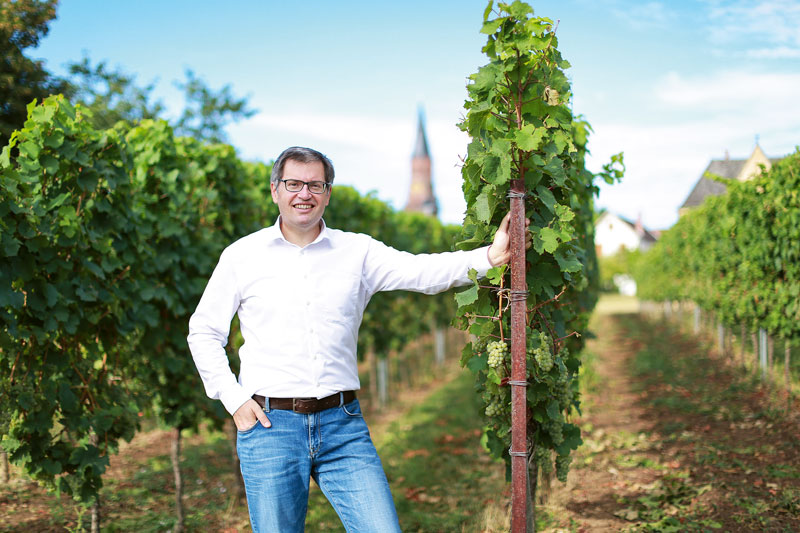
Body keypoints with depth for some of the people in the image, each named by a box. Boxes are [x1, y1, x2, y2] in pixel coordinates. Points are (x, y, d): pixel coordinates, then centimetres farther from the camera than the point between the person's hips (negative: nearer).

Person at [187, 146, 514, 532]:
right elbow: (204, 331, 11)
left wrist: (488, 257, -24)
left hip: (342, 426, 1)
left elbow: (424, 272, -8)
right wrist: (233, 398, 0)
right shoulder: (242, 256, 4)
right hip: (269, 425, -1)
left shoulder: (357, 252, 5)